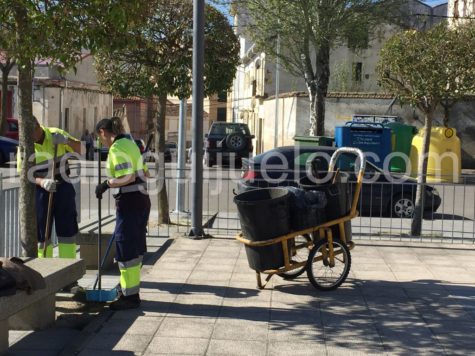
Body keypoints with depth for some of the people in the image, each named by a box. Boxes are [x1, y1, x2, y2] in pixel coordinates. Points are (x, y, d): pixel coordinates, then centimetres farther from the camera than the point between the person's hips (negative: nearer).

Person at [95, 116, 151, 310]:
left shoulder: (116, 149, -14)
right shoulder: (130, 143, 14)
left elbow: (128, 177, -25)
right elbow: (145, 173, 19)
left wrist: (106, 184, -15)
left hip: (129, 202, -9)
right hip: (142, 199, 9)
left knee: (126, 248, -2)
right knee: (135, 247, 16)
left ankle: (130, 296, 4)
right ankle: (132, 290, 26)